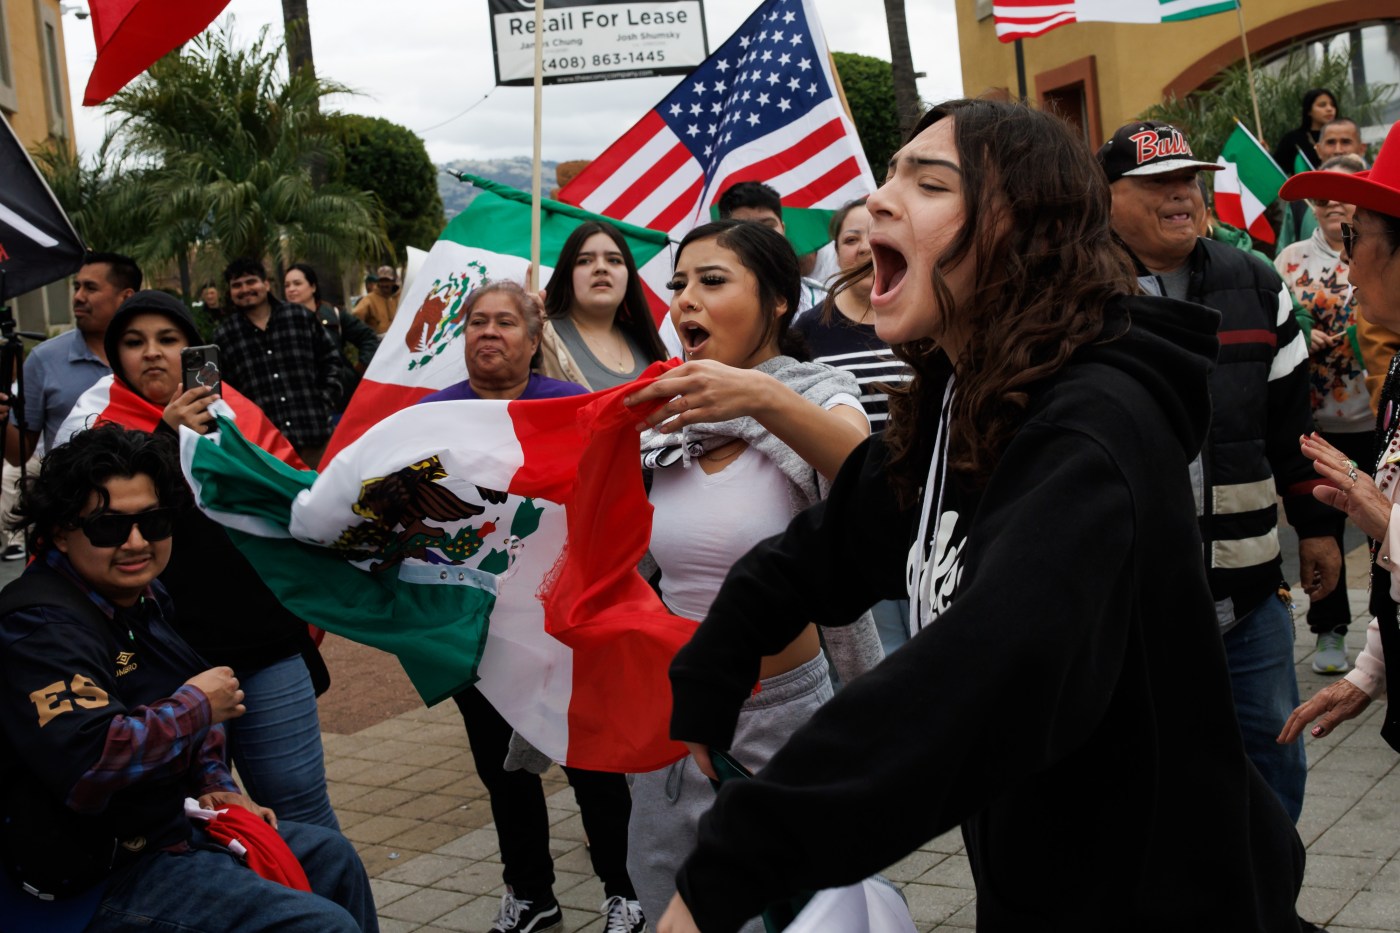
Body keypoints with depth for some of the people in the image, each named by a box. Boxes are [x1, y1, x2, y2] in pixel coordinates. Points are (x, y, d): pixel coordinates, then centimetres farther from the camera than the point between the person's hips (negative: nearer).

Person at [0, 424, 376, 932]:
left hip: (175, 826, 10)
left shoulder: (141, 596, 7)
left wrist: (216, 787, 9)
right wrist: (197, 705, -25)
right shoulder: (43, 627, -24)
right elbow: (89, 766, -38)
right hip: (102, 878, -10)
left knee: (332, 857, 23)